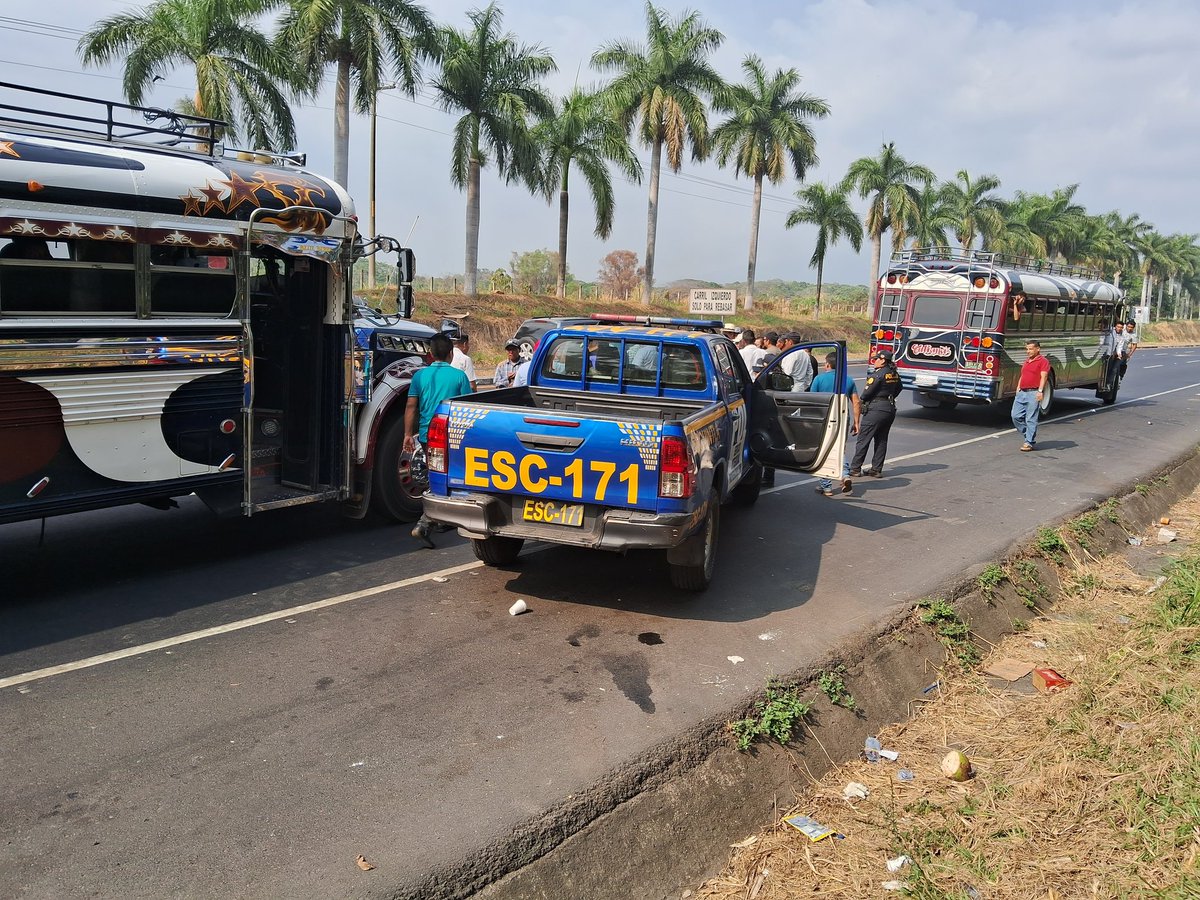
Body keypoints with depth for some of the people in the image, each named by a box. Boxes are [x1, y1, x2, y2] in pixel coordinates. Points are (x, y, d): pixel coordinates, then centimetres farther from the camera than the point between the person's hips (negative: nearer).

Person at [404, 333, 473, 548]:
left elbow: (411, 406, 0)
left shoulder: (420, 375, 3)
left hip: (426, 435, 4)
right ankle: (423, 524, -15)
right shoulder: (459, 375, -4)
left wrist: (408, 434, 5)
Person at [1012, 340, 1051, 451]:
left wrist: (1040, 391, -25)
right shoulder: (1027, 361, 22)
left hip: (1033, 393, -8)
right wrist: (1018, 388, 18)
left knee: (1031, 419, -6)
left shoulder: (1043, 361, -4)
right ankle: (1028, 435, 20)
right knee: (1016, 416, 4)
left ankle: (1030, 442, -1)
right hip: (1022, 393, 8)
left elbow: (1043, 376, -14)